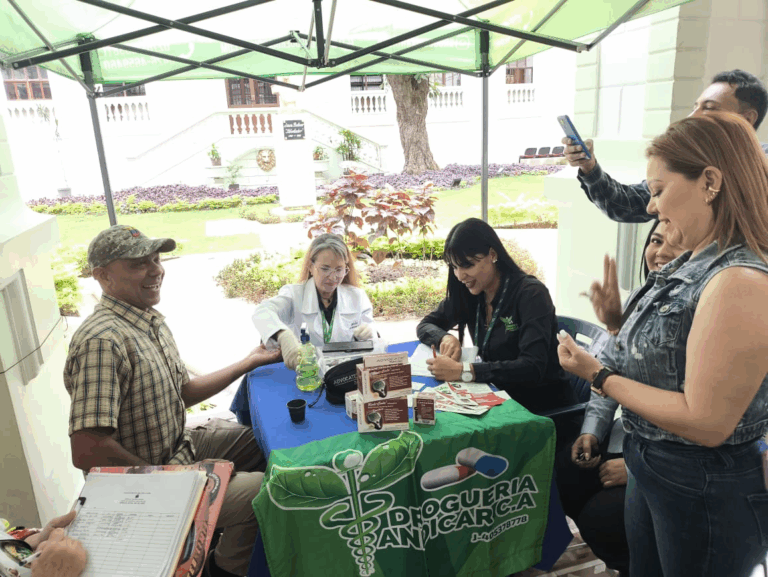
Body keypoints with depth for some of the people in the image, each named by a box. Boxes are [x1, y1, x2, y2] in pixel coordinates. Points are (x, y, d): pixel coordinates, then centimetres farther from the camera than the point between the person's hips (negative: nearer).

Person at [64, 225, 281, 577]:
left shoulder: (151, 322, 4)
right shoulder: (102, 341, -28)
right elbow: (87, 452, -32)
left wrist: (248, 363, 11)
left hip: (181, 446, 10)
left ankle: (231, 536, 34)